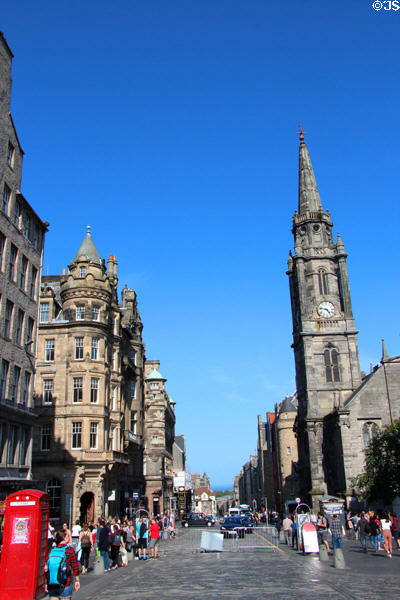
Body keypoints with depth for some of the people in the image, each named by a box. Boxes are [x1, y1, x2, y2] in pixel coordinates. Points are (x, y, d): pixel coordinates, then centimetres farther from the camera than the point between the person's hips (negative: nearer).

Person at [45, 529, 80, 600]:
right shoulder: (69, 550, -8)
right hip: (65, 583, -4)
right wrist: (77, 581, 1)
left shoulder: (52, 550, 3)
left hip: (51, 585, 4)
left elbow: (47, 568, 5)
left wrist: (47, 583, 13)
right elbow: (75, 566, -8)